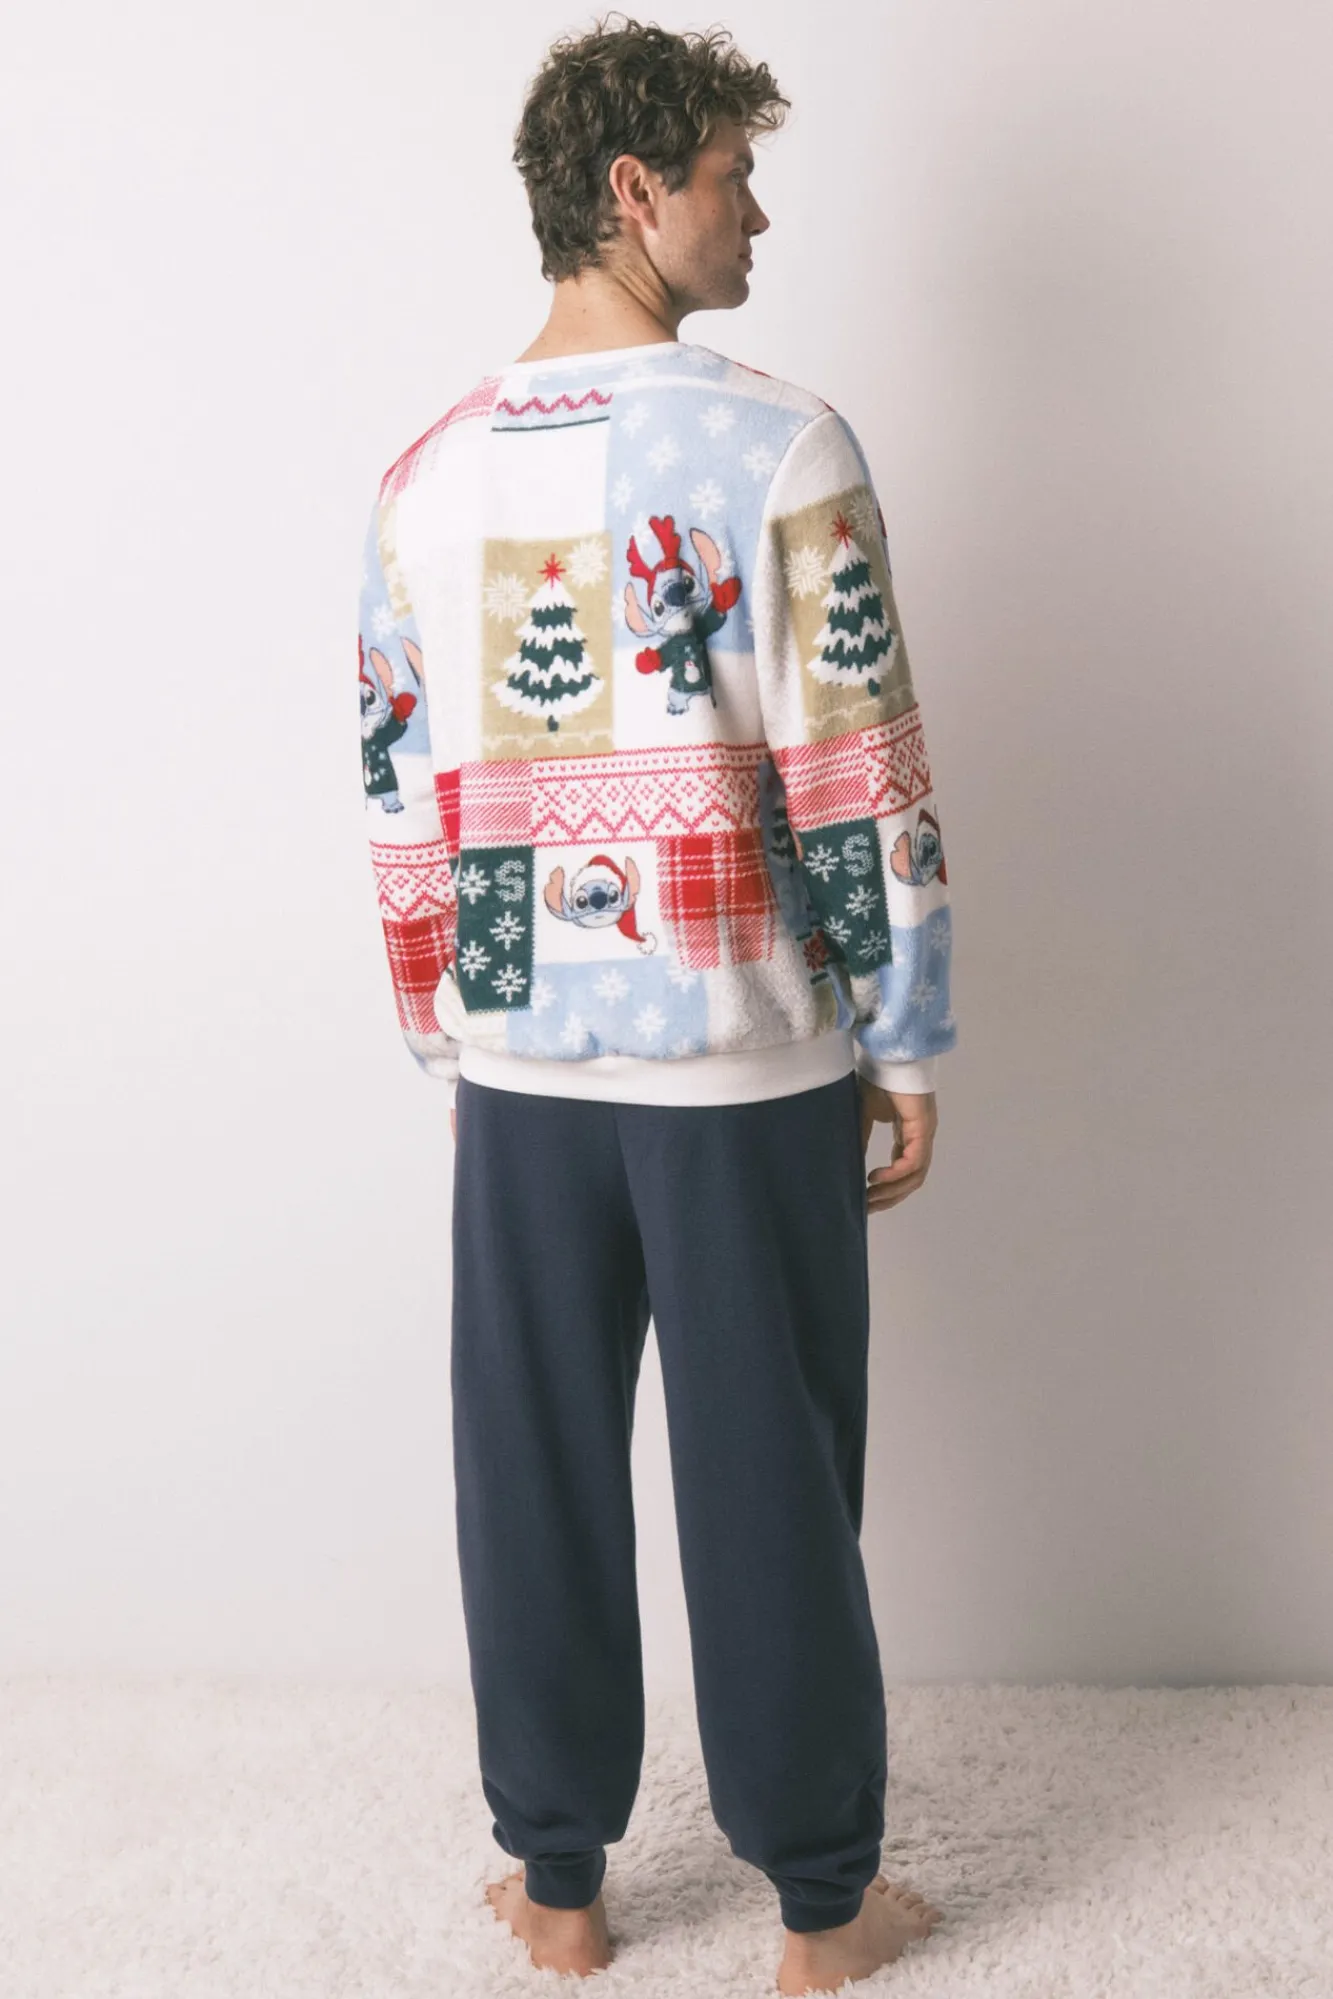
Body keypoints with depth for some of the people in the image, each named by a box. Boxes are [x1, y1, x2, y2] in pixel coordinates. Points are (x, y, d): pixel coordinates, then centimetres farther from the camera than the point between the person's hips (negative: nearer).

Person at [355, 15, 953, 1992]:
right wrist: (909, 1048, -3)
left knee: (539, 1472, 14)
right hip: (749, 1061, -4)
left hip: (520, 1066, 4)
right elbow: (862, 781, -12)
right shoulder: (780, 444, -11)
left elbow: (402, 804, 7)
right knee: (771, 1481, 7)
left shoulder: (429, 475, 4)